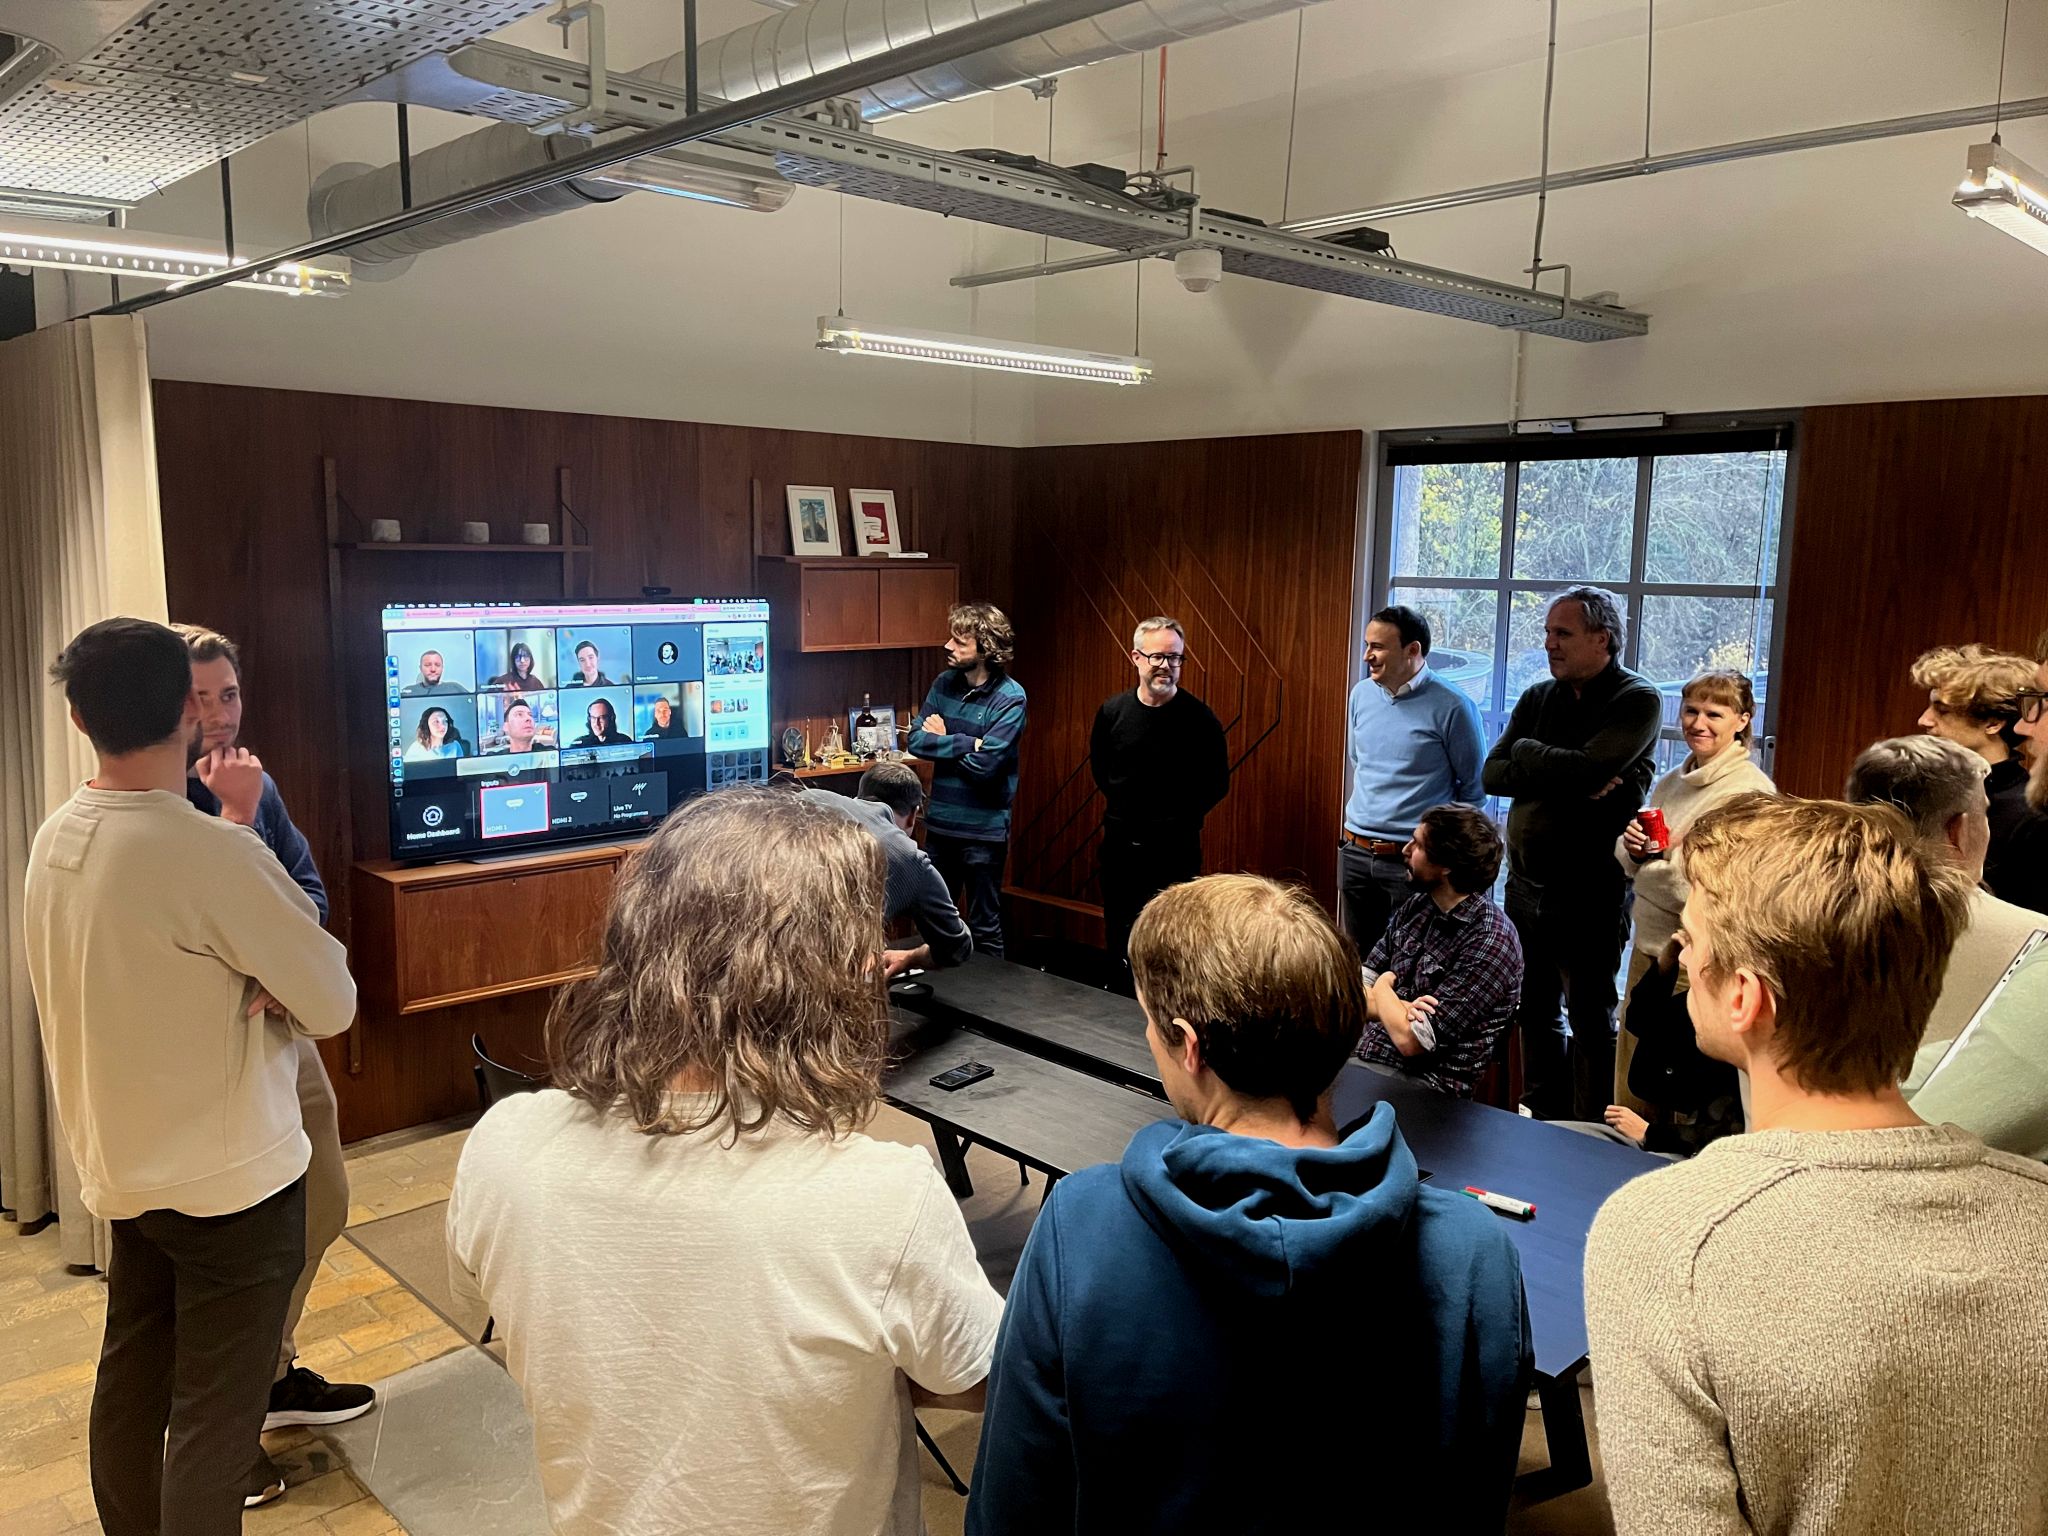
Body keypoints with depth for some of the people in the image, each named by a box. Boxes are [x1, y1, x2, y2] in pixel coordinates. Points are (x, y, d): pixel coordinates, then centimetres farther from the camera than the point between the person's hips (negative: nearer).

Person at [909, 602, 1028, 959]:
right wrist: (966, 744, -16)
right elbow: (916, 741, -4)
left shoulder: (1010, 698, -15)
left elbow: (984, 763, -22)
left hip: (983, 830, -5)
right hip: (940, 822, 6)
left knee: (984, 929, 8)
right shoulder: (945, 683, 2)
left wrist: (942, 740, -8)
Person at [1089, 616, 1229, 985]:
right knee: (1118, 936, 14)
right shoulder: (1112, 711, 0)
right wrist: (1124, 806, 10)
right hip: (1120, 843, 4)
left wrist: (1181, 816, -3)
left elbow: (1217, 783, -2)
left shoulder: (1199, 717, -10)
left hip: (1175, 847, -3)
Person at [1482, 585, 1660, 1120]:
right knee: (1535, 1007, 16)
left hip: (1590, 894, -6)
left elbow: (1589, 770, -24)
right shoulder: (1538, 698, 8)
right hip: (1526, 884, 6)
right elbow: (1492, 774, -2)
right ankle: (1542, 1120, 31)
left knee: (1589, 1017, 5)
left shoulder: (1638, 701, -9)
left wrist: (1526, 752, -8)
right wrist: (1567, 776, -16)